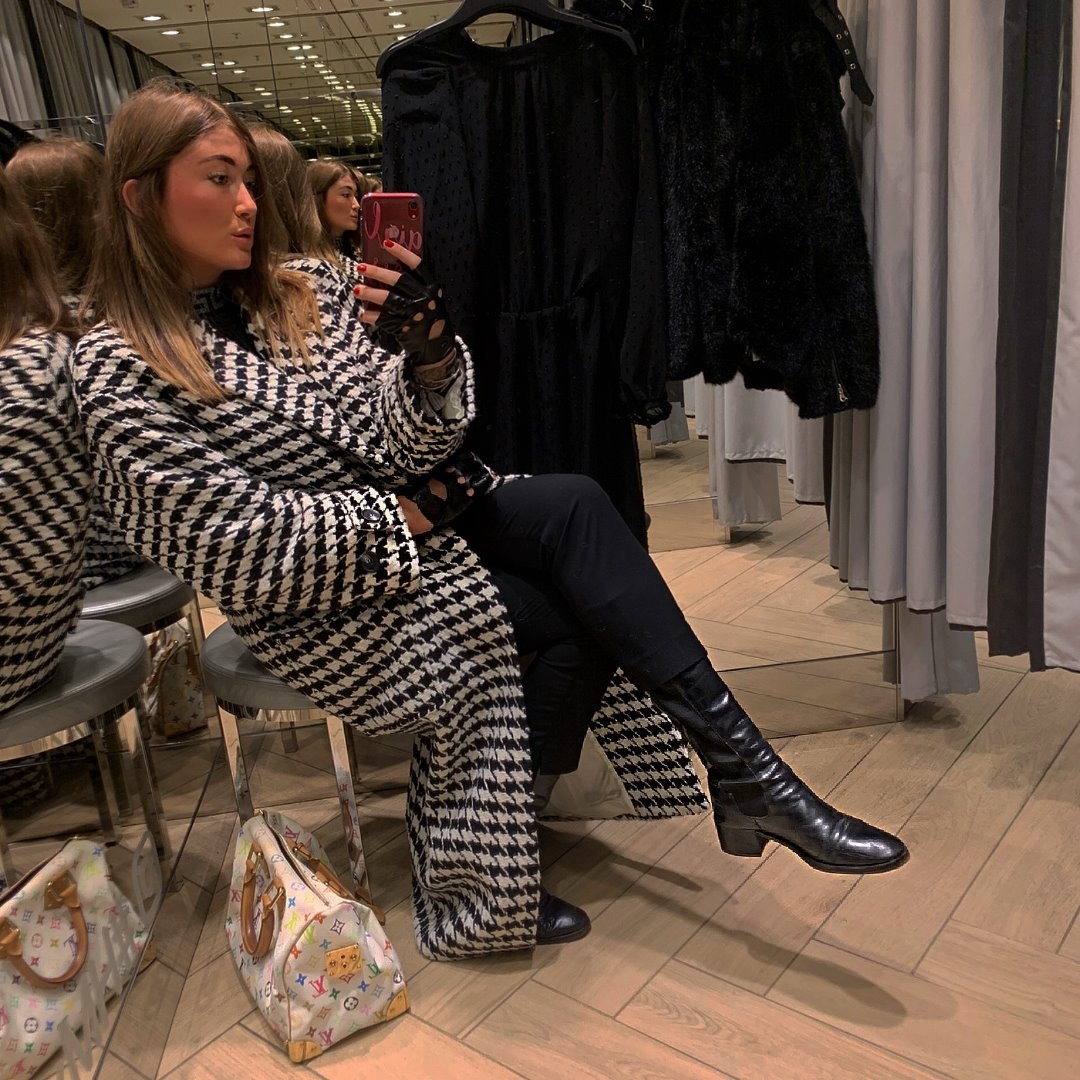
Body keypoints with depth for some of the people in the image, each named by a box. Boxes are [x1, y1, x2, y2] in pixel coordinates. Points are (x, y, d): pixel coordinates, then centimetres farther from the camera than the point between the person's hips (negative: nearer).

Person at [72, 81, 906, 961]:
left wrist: (428, 350, -22)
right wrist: (404, 514, -13)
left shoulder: (310, 295, 6)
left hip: (415, 521, 5)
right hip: (324, 606, -5)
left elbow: (409, 449, -2)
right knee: (571, 617, -25)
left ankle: (740, 770, -20)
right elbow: (240, 547, -17)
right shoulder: (122, 374, -10)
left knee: (574, 503, -23)